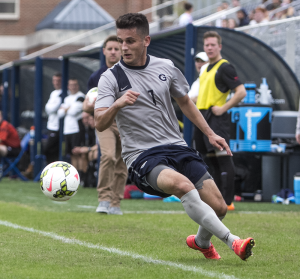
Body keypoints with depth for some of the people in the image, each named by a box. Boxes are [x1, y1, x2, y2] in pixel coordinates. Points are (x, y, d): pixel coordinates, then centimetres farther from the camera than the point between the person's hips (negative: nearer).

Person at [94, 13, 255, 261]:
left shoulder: (166, 68, 9)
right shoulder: (111, 78, -3)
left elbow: (185, 102, 25)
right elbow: (100, 124, -14)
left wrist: (210, 133, 19)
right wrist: (117, 104, -33)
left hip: (177, 147, 5)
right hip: (142, 156, -4)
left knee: (218, 207, -5)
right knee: (182, 185, -36)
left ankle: (201, 241, 31)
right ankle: (232, 241, -34)